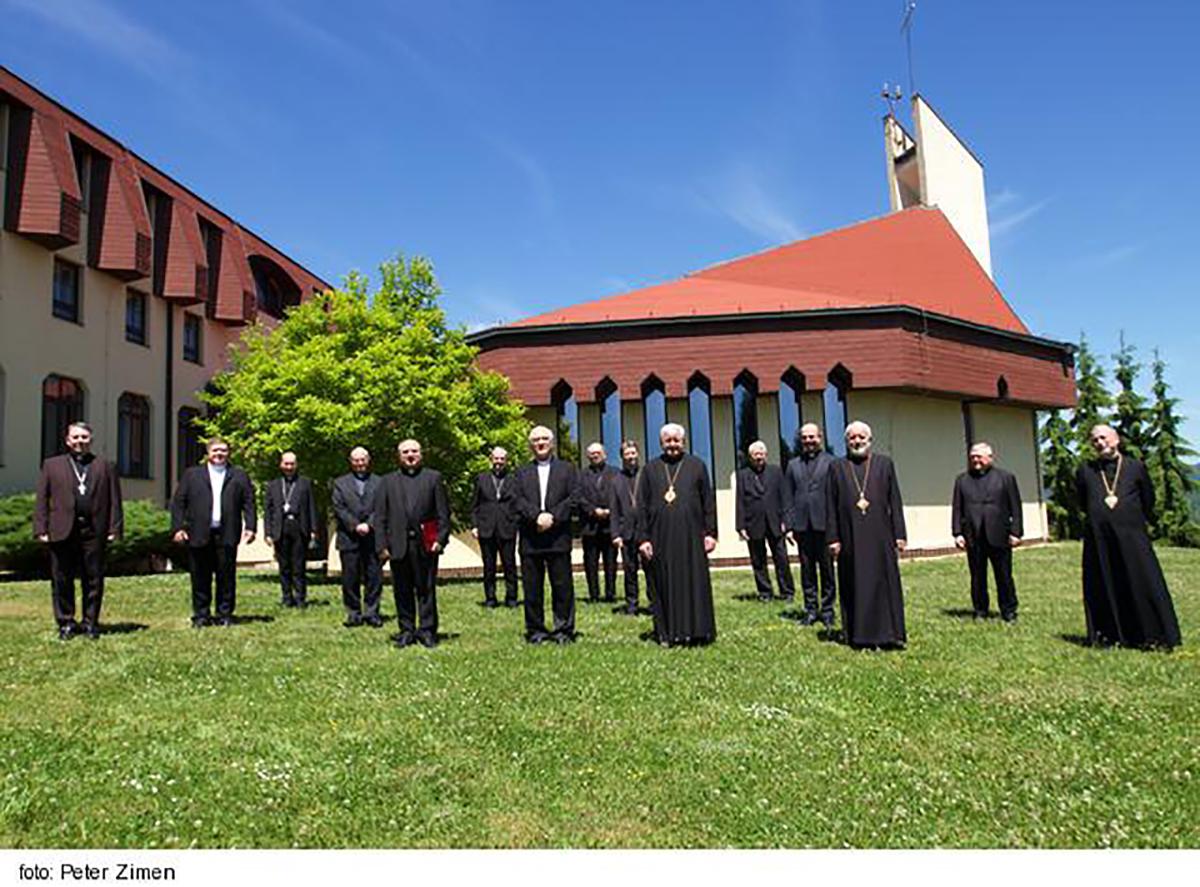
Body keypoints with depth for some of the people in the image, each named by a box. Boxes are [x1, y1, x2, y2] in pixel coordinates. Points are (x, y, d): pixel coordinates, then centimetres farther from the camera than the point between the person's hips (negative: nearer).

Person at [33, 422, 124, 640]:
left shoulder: (105, 466, 11)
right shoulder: (51, 465, 12)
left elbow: (114, 500, 6)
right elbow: (41, 500, 7)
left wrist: (114, 529, -1)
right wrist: (41, 529, -2)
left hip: (94, 532, 0)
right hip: (62, 531, 0)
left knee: (94, 580, 4)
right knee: (62, 581, 5)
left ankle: (90, 622, 14)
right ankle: (66, 623, 16)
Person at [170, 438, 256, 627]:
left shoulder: (239, 476, 12)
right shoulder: (192, 475, 13)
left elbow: (249, 503, 6)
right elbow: (178, 502, 7)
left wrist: (250, 527, -6)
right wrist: (178, 527, -4)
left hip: (227, 535, 0)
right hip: (199, 534, 0)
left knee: (226, 577, 2)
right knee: (200, 578, 4)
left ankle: (225, 614, 11)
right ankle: (201, 615, 13)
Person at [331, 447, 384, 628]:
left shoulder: (379, 483, 10)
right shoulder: (340, 483, 12)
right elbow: (339, 509, 2)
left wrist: (369, 524, -13)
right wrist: (355, 526, -10)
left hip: (372, 537, 0)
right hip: (348, 537, 0)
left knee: (374, 577, 0)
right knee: (350, 578, 3)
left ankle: (371, 613, 8)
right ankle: (353, 614, 11)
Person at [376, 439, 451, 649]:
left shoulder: (433, 478, 8)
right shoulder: (388, 482, 12)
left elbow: (443, 512, 4)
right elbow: (380, 516, 7)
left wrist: (441, 539, -6)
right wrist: (382, 545, -2)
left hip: (426, 544, -1)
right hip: (398, 544, 1)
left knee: (426, 589, 3)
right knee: (402, 591, 6)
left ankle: (427, 630, 11)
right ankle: (406, 631, 16)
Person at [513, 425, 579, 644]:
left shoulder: (567, 469, 11)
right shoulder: (522, 472, 15)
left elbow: (574, 498, 0)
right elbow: (519, 501, 2)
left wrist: (553, 516, -12)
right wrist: (537, 516, -15)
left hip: (558, 537, -1)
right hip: (530, 539, 1)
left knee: (562, 585, 0)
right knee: (532, 587, 5)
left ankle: (564, 629, 9)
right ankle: (535, 630, 14)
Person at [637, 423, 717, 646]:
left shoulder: (696, 466, 7)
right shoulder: (651, 469, 8)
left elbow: (709, 501, 6)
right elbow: (641, 506, 6)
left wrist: (710, 532, -2)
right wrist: (643, 538, -1)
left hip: (691, 536, 0)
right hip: (661, 538, 1)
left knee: (695, 583, 2)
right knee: (665, 585, 4)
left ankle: (697, 630, 11)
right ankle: (668, 632, 12)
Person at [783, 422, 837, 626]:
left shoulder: (830, 462, 2)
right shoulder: (793, 465, 13)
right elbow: (788, 498, 11)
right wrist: (789, 525, 4)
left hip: (824, 524, -3)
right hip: (802, 525, 3)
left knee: (826, 569, 5)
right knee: (807, 570, 8)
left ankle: (827, 610, 14)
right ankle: (811, 610, 16)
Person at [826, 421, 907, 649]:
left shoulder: (884, 464, 9)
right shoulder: (837, 467, 8)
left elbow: (895, 501, 7)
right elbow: (830, 506, 5)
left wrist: (899, 534, 1)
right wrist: (833, 538, -2)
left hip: (880, 535, 0)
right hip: (850, 538, 0)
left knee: (884, 582, 0)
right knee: (855, 585, 3)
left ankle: (888, 633, 6)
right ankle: (858, 635, 11)